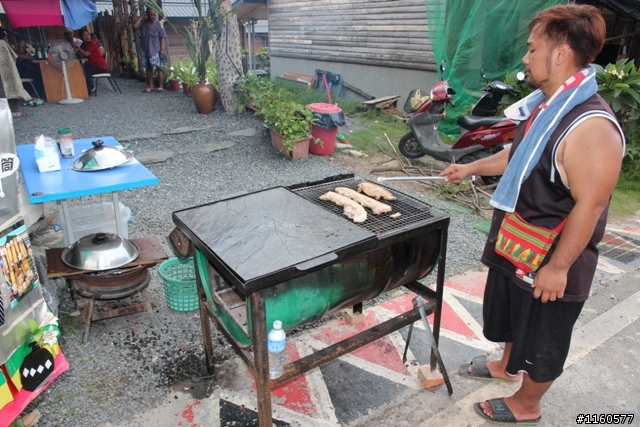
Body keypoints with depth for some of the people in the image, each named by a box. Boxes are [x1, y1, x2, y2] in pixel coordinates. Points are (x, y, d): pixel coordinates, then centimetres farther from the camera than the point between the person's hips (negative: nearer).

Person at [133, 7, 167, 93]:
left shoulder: (158, 24, -6)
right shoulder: (143, 23, 2)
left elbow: (163, 37, -6)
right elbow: (135, 25, -14)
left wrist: (162, 49, -13)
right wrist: (141, 16, -8)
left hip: (156, 50, -4)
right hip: (145, 50, 4)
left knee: (159, 68, -3)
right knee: (148, 68, 9)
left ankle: (160, 86, 5)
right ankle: (151, 86, 17)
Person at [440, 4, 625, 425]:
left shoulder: (591, 126, -29)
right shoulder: (545, 105, 1)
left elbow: (589, 207, -27)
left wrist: (557, 268, -22)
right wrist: (471, 168, 21)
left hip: (549, 258, -9)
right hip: (517, 245, 9)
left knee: (542, 338, 14)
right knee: (511, 313, 29)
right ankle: (507, 364, 54)